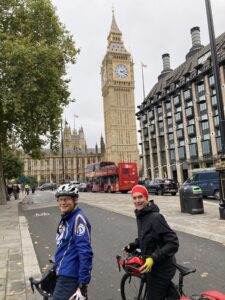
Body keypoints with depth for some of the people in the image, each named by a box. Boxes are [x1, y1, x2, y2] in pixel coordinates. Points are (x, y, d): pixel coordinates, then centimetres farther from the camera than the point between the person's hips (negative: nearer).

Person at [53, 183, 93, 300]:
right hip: (65, 274, 9)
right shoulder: (66, 218, 8)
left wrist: (83, 284, -23)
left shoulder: (78, 219, -20)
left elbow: (85, 253, -24)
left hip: (70, 277, -9)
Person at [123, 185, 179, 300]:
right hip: (154, 266, 9)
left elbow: (173, 243, -26)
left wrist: (153, 259, -30)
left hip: (161, 268, -8)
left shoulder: (155, 217, -26)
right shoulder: (140, 216, 1)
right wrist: (133, 246, 1)